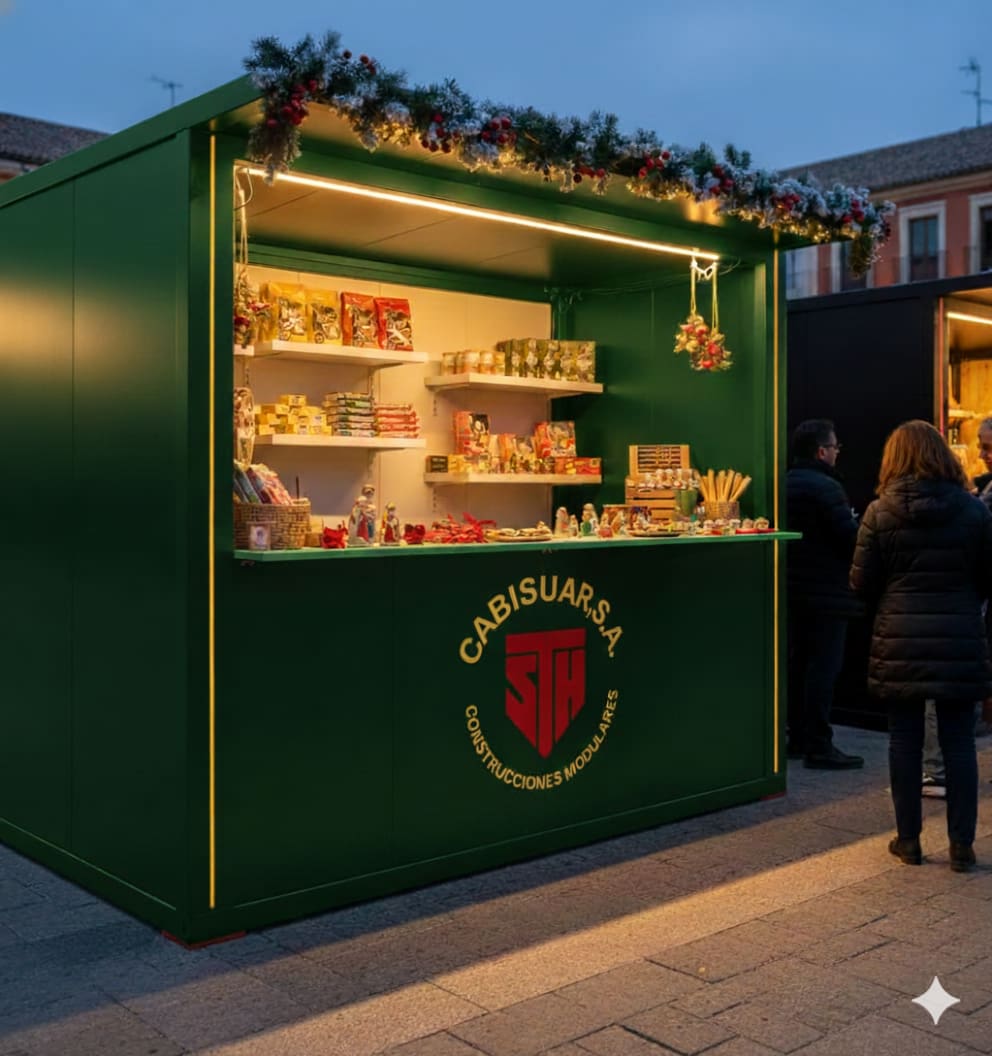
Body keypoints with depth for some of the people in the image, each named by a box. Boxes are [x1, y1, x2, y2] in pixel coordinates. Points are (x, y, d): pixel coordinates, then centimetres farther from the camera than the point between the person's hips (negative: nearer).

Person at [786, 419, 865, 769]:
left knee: (797, 664, 14)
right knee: (823, 668, -4)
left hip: (792, 590, 9)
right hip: (826, 592, -9)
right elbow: (851, 538, -19)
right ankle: (819, 747, -2)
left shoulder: (784, 484, 10)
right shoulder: (825, 487, -17)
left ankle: (796, 738, 22)